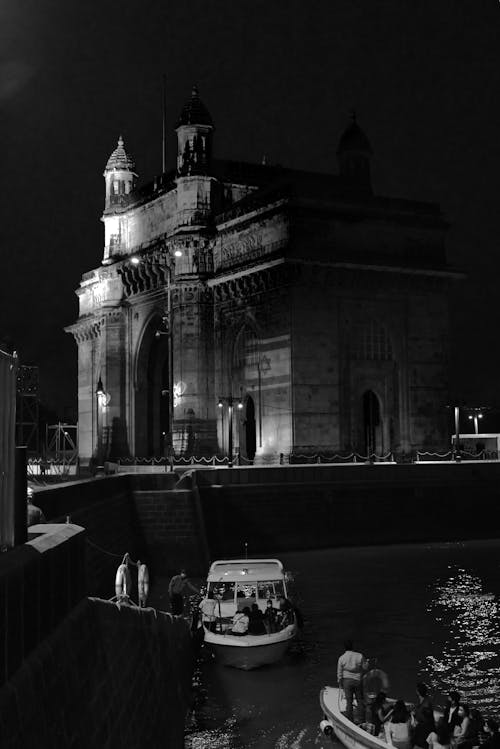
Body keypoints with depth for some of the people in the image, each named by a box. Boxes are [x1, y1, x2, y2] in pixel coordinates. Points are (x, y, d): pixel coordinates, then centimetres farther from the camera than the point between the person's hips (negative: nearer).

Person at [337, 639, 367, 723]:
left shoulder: (341, 658, -6)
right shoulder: (359, 656, -10)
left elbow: (339, 673, -1)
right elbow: (365, 668, -5)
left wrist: (340, 684, 10)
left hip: (347, 681, 1)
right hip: (358, 681, -1)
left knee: (349, 701, 9)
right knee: (360, 701, 11)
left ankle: (349, 721, 13)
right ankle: (361, 721, 15)